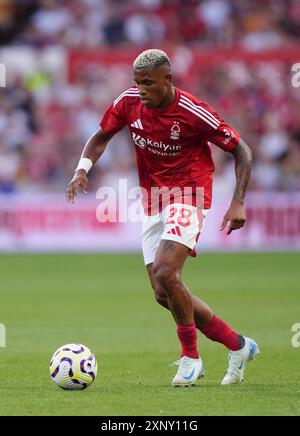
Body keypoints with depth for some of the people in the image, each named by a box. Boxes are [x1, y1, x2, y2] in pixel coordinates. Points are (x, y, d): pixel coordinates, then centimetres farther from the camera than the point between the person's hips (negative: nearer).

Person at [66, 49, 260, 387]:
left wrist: (238, 203, -16)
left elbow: (241, 151, -8)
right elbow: (102, 136, 12)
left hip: (188, 197, -7)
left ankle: (190, 357, -8)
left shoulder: (193, 113, -18)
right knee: (163, 294, 3)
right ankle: (238, 346, 17)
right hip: (153, 203, 7)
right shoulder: (130, 102, -4)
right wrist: (82, 169, -7)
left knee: (165, 273, -26)